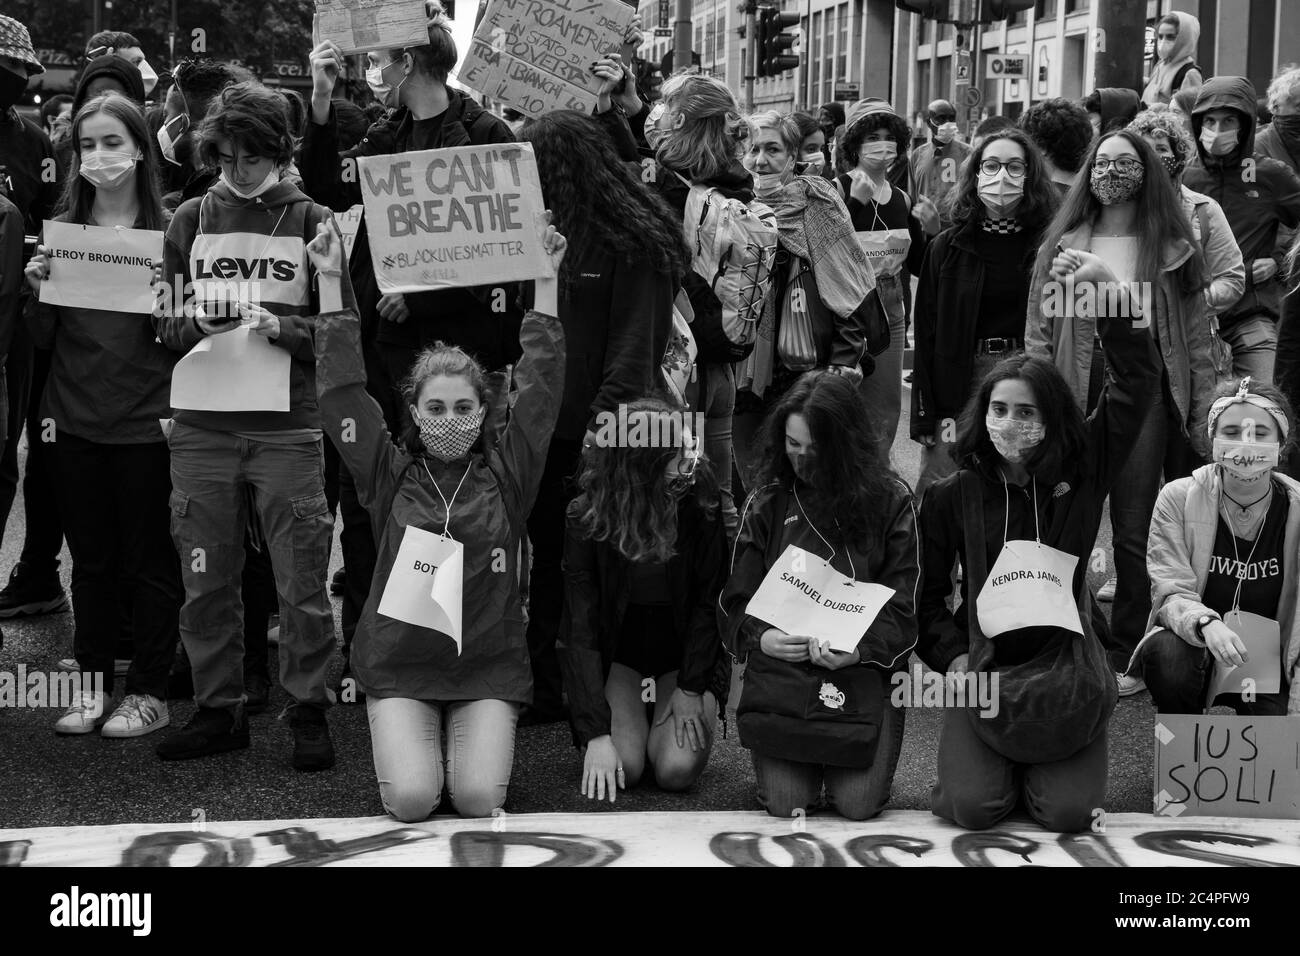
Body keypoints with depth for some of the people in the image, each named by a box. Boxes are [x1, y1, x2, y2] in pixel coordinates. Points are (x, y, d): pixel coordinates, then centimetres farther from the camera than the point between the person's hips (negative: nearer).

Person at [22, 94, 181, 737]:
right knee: (90, 557, 11)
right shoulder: (61, 229, 6)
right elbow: (43, 339, 7)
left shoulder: (168, 229, -3)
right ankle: (94, 684, 21)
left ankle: (149, 690, 15)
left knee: (148, 558, 5)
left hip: (145, 419, -3)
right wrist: (37, 291, -10)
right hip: (74, 418, 3)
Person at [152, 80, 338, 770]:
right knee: (206, 579, 7)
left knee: (302, 582, 0)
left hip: (287, 427, -3)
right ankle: (218, 709, 19)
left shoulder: (313, 223, 3)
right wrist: (201, 324, -11)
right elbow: (163, 321, 10)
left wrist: (280, 327, -17)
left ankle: (308, 710, 12)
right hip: (202, 426, 3)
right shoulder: (191, 220, 11)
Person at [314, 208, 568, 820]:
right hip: (399, 662, 0)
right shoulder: (391, 474, 2)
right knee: (410, 800, -18)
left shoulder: (506, 472, 3)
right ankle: (413, 743, 17)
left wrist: (546, 281, -7)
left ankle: (468, 743, 19)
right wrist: (331, 282, -6)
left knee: (479, 799, -16)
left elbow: (541, 386, -2)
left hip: (489, 665, 0)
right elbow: (342, 387, -2)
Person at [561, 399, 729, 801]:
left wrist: (691, 688, -15)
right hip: (617, 647, 0)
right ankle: (629, 716, 16)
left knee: (676, 771, -17)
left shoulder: (702, 496, -22)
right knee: (624, 768, -19)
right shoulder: (587, 518, -23)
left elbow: (709, 598, -11)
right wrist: (597, 733, -28)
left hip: (686, 644, 1)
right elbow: (581, 631, -21)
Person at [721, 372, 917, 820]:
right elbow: (737, 600, 6)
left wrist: (859, 649, -19)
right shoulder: (767, 504, 6)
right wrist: (761, 638, -15)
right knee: (784, 803, -12)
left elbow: (901, 605, -2)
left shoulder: (890, 501, 0)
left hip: (862, 668, -1)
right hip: (780, 665, 1)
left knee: (858, 803, -13)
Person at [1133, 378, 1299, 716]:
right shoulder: (1178, 498, -9)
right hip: (1194, 644, -1)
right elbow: (1171, 593, -14)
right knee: (1164, 654, -36)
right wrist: (1206, 624, -39)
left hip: (1268, 658, 1)